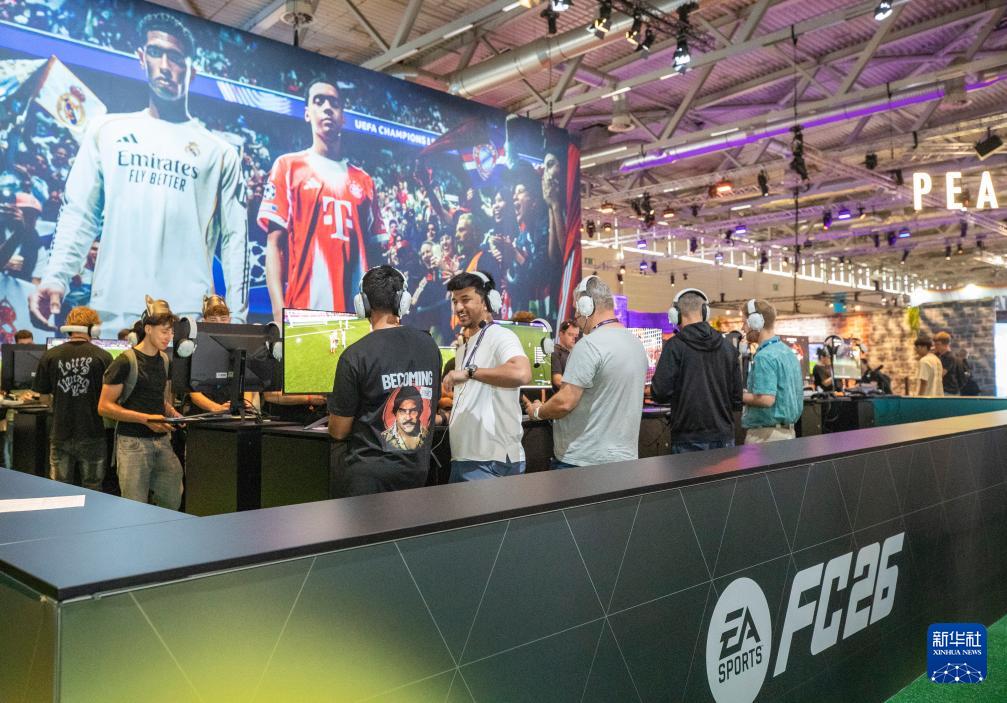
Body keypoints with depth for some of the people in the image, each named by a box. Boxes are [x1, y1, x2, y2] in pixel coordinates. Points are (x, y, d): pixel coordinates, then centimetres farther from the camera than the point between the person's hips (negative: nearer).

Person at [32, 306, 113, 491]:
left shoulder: (50, 356, -5)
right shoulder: (103, 357, -10)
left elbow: (42, 391, 6)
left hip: (60, 435, 2)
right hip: (91, 435, -2)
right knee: (92, 491, 10)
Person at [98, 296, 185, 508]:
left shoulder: (164, 361, 12)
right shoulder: (126, 361, -8)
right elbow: (104, 407, -10)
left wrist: (173, 414, 2)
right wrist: (146, 418, -17)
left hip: (162, 441, 6)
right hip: (133, 443, -6)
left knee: (172, 503, 6)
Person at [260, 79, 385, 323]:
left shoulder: (363, 180, 17)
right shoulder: (288, 167, 8)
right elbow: (274, 243, 1)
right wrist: (280, 311, -12)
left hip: (357, 312, 4)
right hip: (307, 310, -3)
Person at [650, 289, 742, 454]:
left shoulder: (675, 346, -10)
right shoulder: (727, 346, 5)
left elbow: (660, 393, -14)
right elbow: (737, 396, 8)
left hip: (689, 439, -4)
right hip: (724, 436, 4)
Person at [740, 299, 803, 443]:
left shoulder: (764, 356, -17)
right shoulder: (789, 352, 12)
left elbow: (766, 399, -26)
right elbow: (798, 393, 19)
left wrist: (740, 396, -10)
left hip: (765, 433, -9)